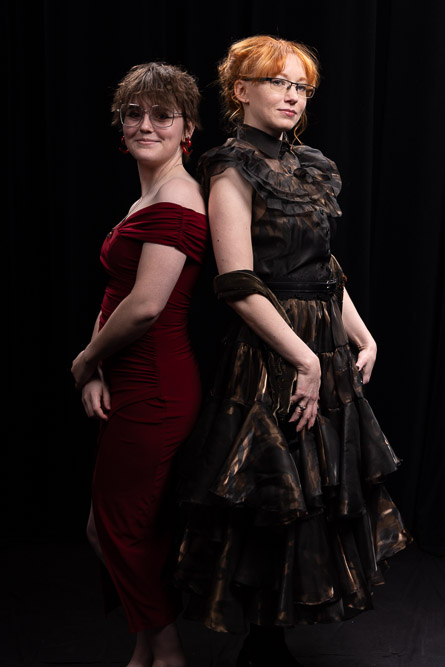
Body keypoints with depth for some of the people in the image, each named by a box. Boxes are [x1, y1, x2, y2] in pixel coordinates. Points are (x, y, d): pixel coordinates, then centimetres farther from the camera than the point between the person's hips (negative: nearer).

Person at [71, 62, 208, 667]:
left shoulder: (174, 202, -19)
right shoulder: (150, 199, 14)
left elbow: (145, 306, -27)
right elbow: (116, 293, 12)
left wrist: (86, 361, -10)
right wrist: (97, 369, -2)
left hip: (152, 394, -10)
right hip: (134, 387, 10)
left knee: (120, 532, 4)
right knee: (111, 527, 19)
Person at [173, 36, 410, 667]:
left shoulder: (306, 167, 14)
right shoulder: (234, 170, -10)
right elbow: (240, 287, -18)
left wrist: (363, 337, 7)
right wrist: (305, 360, -18)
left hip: (326, 353, 8)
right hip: (270, 357, -8)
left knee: (322, 498, 13)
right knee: (276, 504, -1)